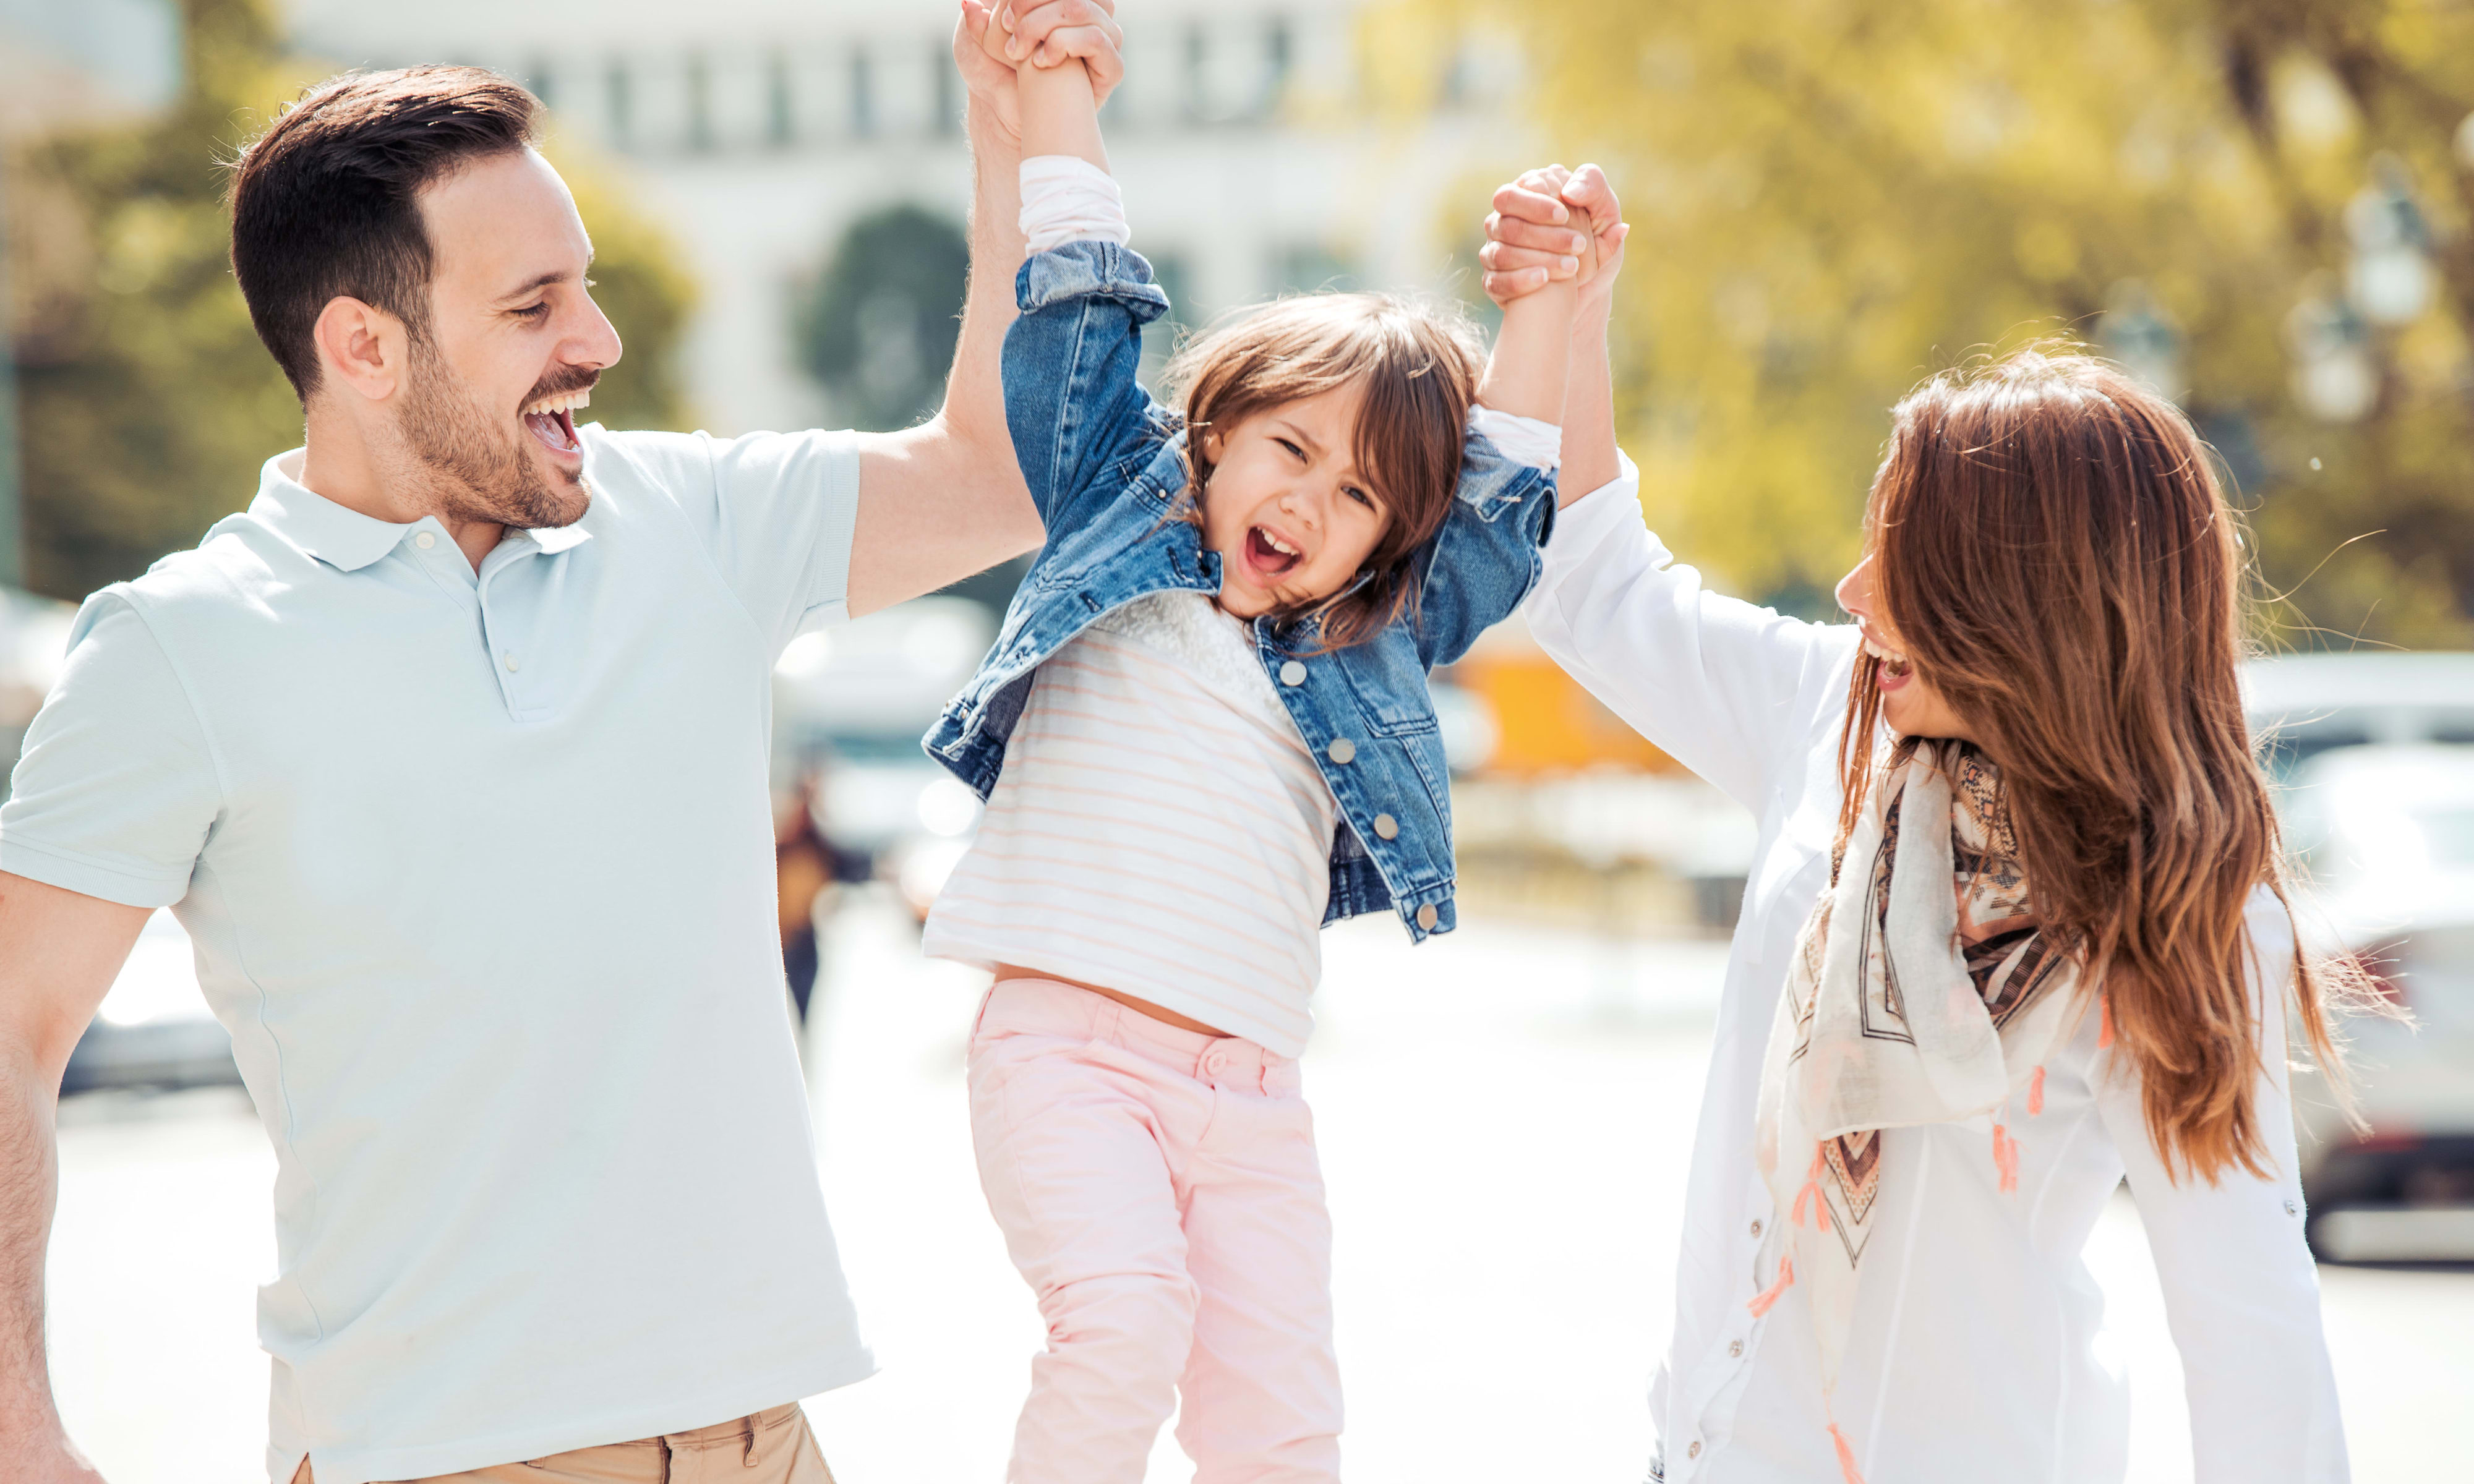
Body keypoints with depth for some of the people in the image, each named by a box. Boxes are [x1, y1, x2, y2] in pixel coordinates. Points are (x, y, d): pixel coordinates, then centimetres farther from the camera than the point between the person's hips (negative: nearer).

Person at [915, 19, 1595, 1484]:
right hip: (1066, 1041, -3)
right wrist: (1056, 76, 10)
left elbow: (1507, 496, 20)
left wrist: (1551, 297, 12)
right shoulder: (1115, 520, 12)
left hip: (1254, 1092, 3)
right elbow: (1079, 304, 11)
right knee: (1124, 1320, -27)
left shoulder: (1375, 648, 18)